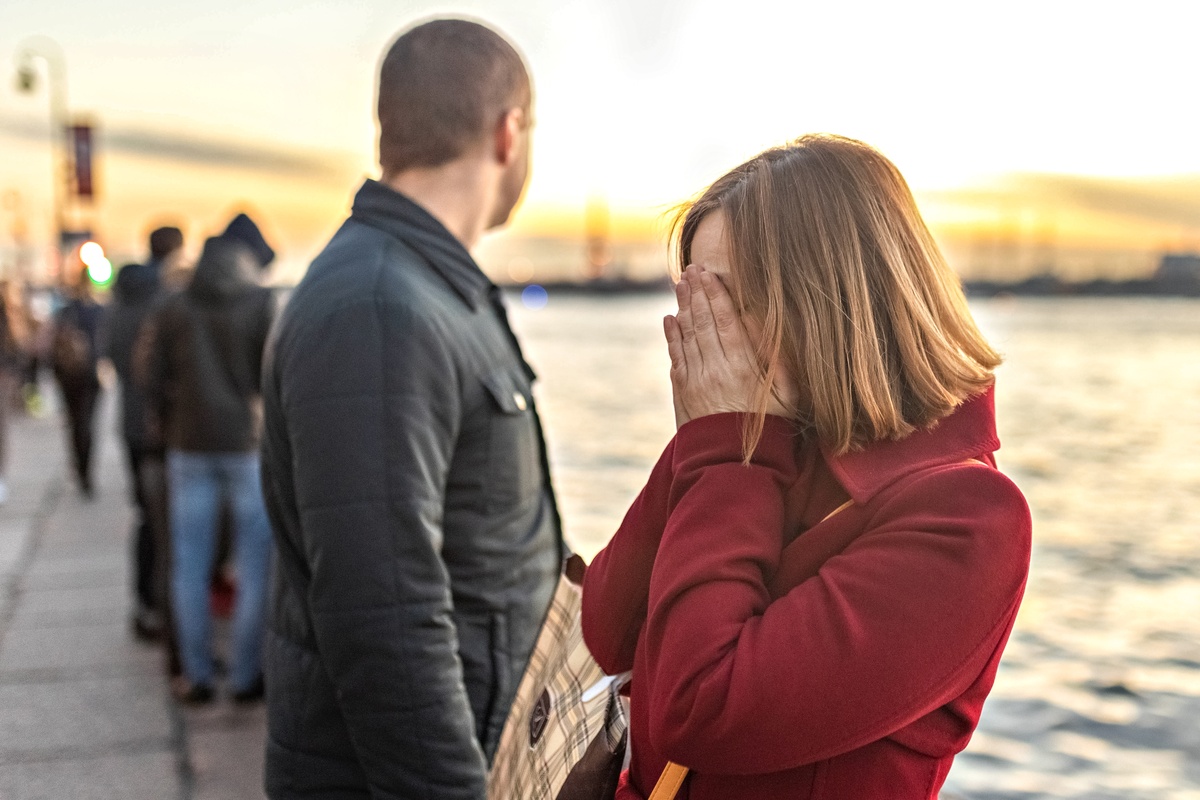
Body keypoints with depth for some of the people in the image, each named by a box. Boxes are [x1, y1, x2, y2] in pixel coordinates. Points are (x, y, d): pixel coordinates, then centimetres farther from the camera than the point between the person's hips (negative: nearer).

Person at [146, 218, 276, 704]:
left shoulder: (172, 310, 6)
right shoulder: (260, 303, -4)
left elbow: (156, 385, 5)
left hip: (190, 446, 3)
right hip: (249, 444, -3)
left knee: (189, 565, 8)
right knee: (254, 563, 5)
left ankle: (196, 675, 13)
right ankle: (246, 675, 8)